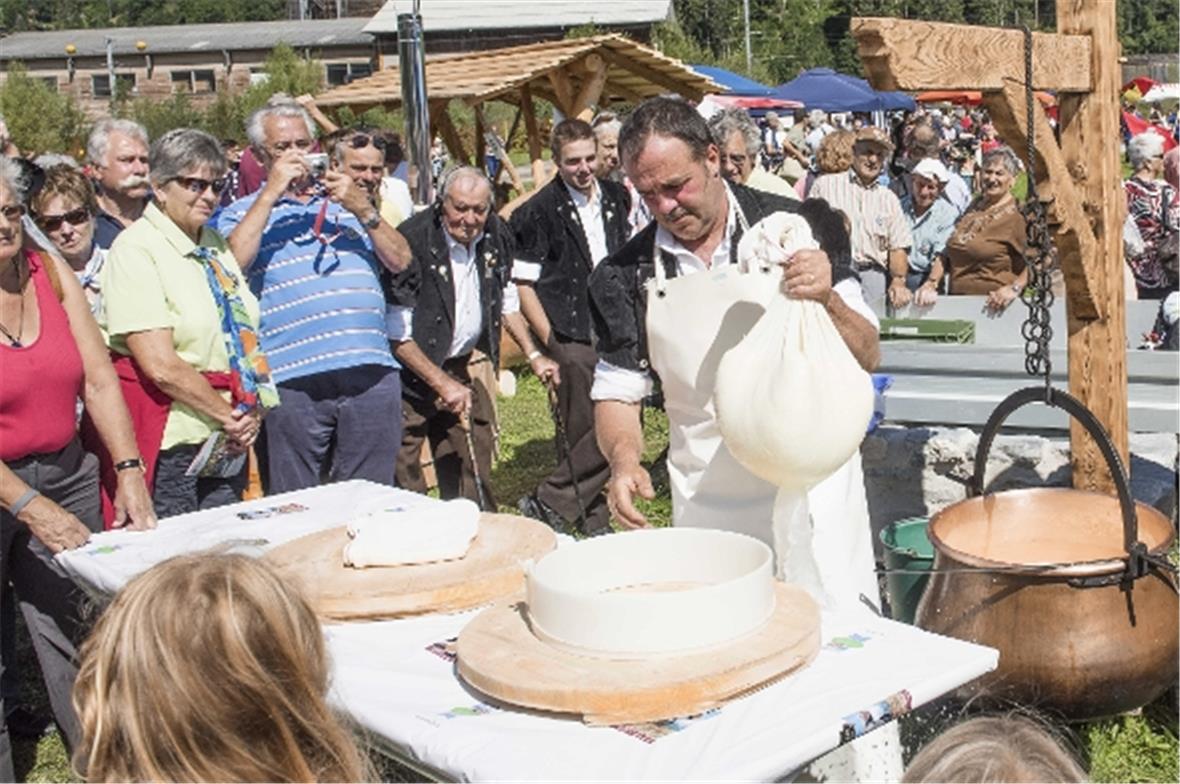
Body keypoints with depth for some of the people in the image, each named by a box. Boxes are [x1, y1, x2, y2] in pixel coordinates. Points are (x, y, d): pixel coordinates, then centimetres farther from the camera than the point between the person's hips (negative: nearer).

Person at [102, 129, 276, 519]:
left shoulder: (215, 246, 13)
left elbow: (244, 335, 13)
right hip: (171, 445, -7)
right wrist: (229, 415, -11)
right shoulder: (136, 249, -10)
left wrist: (252, 412, -3)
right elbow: (160, 365, -18)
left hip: (232, 444, 7)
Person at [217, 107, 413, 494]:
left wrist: (363, 209, -4)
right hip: (294, 379, -2)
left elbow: (401, 262, 10)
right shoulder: (242, 212, 12)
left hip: (371, 373, 2)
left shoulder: (349, 202, 20)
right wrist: (271, 193, -6)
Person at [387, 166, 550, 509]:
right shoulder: (413, 241, -20)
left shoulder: (496, 235, -1)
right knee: (403, 482, -6)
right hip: (410, 374, -6)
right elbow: (396, 333, -18)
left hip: (460, 368, 6)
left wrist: (533, 355, 12)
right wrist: (442, 383, -18)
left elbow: (506, 299, 18)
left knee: (474, 471, 10)